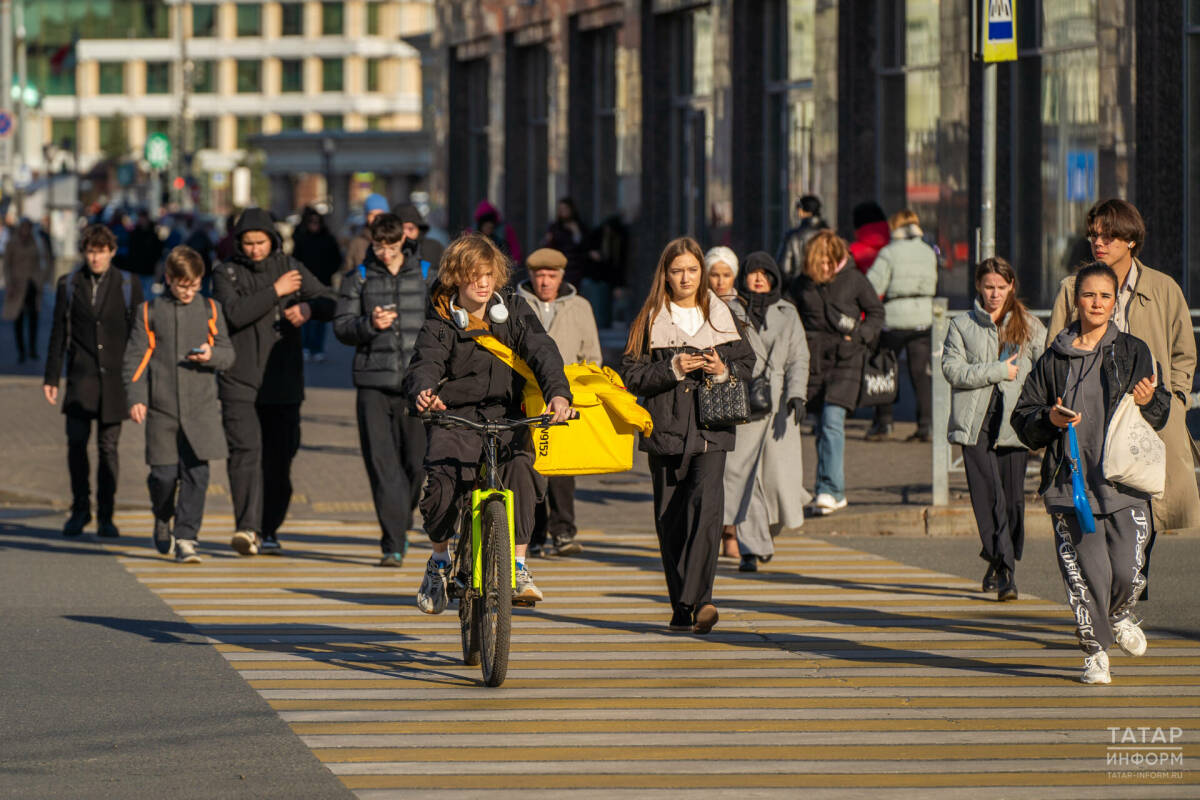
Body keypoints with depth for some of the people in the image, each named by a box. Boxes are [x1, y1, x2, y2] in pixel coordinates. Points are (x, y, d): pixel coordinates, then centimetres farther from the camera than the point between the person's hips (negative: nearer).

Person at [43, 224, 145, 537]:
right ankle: (80, 509, 11)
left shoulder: (128, 286, 4)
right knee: (76, 442, -6)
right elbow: (58, 334, 9)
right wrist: (51, 377, 5)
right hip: (81, 376, 1)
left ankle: (106, 516, 8)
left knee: (108, 446, 1)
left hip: (115, 377, -1)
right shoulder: (69, 285, 6)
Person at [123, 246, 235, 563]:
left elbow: (228, 353, 10)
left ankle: (185, 538, -5)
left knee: (196, 474, -7)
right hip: (162, 408, -1)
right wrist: (136, 398, -8)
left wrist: (212, 355, -13)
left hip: (201, 408, 1)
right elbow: (134, 358, 3)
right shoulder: (149, 312, 4)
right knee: (164, 474, 2)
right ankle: (162, 520, 31)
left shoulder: (210, 310, 8)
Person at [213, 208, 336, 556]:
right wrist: (275, 292, -13)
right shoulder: (226, 274, 2)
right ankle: (247, 528, -24)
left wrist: (308, 307, -17)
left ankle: (269, 529, 19)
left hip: (283, 381, 3)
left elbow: (330, 303, 4)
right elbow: (235, 313, -15)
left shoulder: (291, 268, 9)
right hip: (240, 381, -3)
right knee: (245, 451, -17)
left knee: (279, 458, 6)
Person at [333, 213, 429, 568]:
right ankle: (393, 544, -6)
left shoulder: (425, 277, 9)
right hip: (372, 384, -1)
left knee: (416, 461, 1)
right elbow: (341, 326, 6)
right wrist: (369, 324, -14)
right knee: (382, 465, -7)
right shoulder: (359, 279, 8)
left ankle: (401, 525, 29)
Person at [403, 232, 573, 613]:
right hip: (455, 414, -1)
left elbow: (541, 350, -8)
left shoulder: (514, 310, 4)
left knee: (520, 468, -29)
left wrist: (558, 392, -28)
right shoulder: (441, 321, -1)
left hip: (506, 414, 1)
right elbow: (425, 364, -16)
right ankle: (440, 561, 4)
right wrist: (423, 392, -41)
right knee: (441, 484, -25)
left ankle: (518, 568, -21)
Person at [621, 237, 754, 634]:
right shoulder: (651, 319, 4)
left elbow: (746, 362, 14)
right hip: (666, 429, 0)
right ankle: (682, 607, 13)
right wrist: (673, 370, -14)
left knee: (707, 504, -19)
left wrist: (724, 371, -7)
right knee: (670, 519, 4)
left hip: (711, 427, 0)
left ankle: (698, 599, -24)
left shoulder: (720, 314, 10)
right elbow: (632, 374, -1)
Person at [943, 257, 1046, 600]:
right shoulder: (962, 325, 11)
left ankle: (1001, 566, 12)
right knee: (988, 495, -10)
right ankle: (1004, 569, -10)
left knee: (1012, 497, -1)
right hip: (976, 422, -1)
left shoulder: (1030, 326, 12)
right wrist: (998, 371, -9)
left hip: (1014, 421, 1)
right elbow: (952, 369, -1)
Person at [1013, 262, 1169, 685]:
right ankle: (1094, 651, 11)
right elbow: (1023, 417, 11)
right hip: (1071, 482, 0)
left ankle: (1119, 616, 29)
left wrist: (1149, 401, -13)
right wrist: (1049, 418, -10)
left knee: (1126, 571, -5)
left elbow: (1160, 415, 10)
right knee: (1087, 572, -7)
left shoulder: (1133, 352, 7)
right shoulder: (1055, 358, 8)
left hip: (1124, 481, 0)